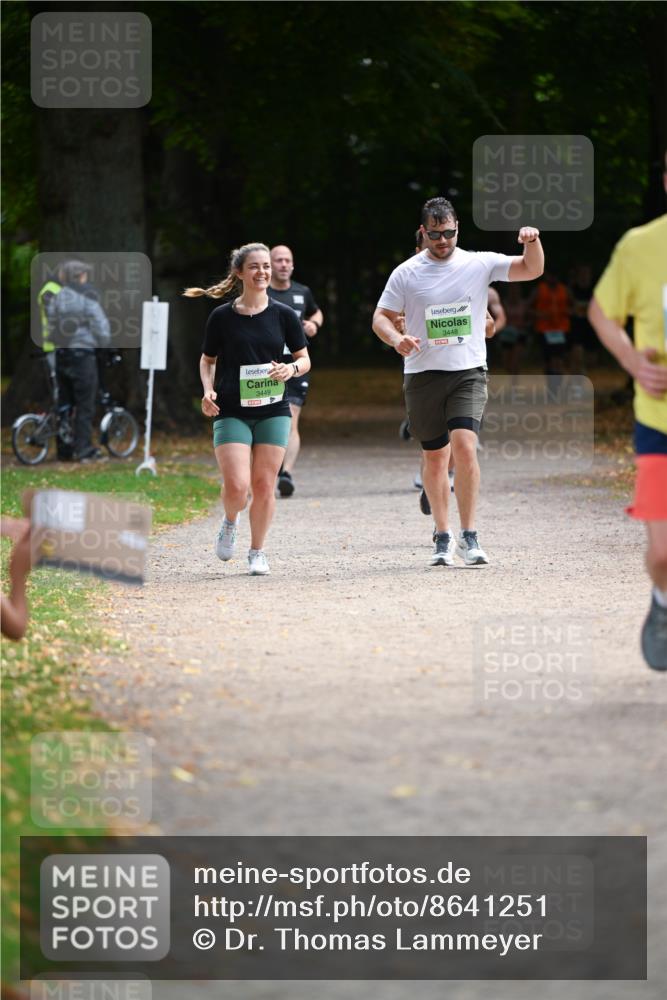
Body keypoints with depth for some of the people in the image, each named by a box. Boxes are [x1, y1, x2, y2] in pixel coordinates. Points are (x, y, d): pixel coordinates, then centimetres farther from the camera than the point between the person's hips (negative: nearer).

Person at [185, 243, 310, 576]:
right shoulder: (222, 317, 0)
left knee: (264, 485, 1)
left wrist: (291, 368, -14)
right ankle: (230, 523, 20)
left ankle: (257, 552, 18)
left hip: (273, 411, 1)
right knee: (236, 486, -14)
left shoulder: (283, 315, 2)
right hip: (231, 412, -1)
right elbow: (207, 359, 11)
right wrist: (208, 390, -7)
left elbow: (304, 360, 8)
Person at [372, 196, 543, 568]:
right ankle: (443, 537, 19)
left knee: (465, 446, -19)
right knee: (435, 457, 7)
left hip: (469, 373, -1)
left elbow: (532, 270, 1)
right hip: (423, 375, 1)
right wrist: (397, 339, -15)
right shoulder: (406, 273, 2)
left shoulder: (479, 264, 2)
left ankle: (469, 537, -14)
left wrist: (533, 242, -20)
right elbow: (381, 317, 6)